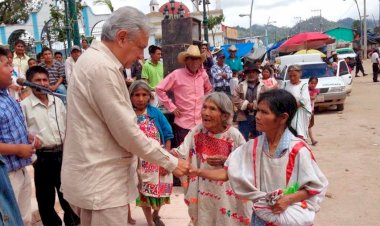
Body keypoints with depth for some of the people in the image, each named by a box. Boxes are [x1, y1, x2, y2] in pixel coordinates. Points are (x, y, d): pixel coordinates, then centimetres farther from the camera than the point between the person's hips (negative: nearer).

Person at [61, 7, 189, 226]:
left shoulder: (93, 59, 12)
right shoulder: (103, 67, -21)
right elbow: (127, 133, -21)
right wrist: (172, 162, -10)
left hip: (93, 177, 10)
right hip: (101, 182, -10)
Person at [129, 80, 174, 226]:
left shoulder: (156, 113, -5)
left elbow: (167, 136, -3)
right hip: (140, 163, -1)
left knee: (161, 189, 11)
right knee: (144, 192, 11)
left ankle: (156, 214, 42)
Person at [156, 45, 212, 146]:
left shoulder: (203, 74, 6)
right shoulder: (177, 74, -9)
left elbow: (208, 89, 26)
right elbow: (160, 89, -6)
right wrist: (171, 107, -8)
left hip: (201, 123, 4)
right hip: (183, 124, -4)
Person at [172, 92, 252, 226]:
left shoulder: (234, 135, -16)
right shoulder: (198, 131, -6)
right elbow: (181, 153, -10)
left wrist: (226, 160, -24)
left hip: (227, 193, -3)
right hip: (203, 191, 3)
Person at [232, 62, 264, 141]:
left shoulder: (263, 86, 2)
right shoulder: (241, 85, 7)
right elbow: (235, 99, -2)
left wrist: (254, 105, -17)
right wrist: (247, 105, -12)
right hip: (244, 118, 1)